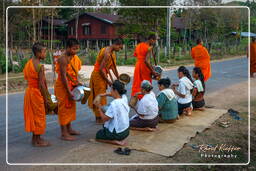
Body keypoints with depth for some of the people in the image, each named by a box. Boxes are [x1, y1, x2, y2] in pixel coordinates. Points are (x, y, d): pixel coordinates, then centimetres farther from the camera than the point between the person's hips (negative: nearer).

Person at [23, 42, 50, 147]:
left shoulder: (28, 63, 7)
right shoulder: (40, 66, -20)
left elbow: (26, 77, 11)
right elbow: (41, 84, -21)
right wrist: (46, 97, -12)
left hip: (29, 90, 9)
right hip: (36, 92, -9)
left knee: (32, 114, 17)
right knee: (39, 115, 4)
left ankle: (35, 138, 29)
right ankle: (38, 141, 14)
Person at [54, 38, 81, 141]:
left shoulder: (73, 57, 7)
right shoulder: (63, 59, -20)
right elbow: (63, 76, -23)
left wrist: (77, 82, 4)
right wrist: (68, 91, -23)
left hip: (70, 86, 9)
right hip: (62, 86, -9)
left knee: (70, 107, 17)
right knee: (64, 108, -2)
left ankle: (69, 129, 31)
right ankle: (64, 133, 6)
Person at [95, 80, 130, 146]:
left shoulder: (114, 104, -29)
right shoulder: (124, 98, -7)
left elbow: (104, 119, -21)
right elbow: (117, 94, 18)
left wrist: (99, 108, -10)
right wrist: (105, 94, 8)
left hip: (117, 133, -8)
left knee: (98, 136, 17)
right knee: (105, 125, 31)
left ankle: (116, 141, -2)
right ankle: (121, 139, 17)